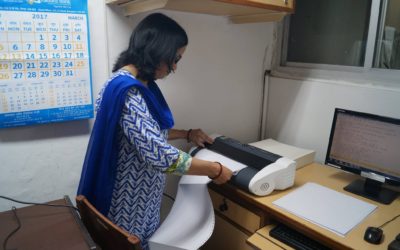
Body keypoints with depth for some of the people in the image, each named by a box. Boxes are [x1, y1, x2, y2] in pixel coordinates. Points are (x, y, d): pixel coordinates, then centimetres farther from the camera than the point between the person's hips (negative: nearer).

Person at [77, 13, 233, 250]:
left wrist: (187, 134, 11)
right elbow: (161, 156, -33)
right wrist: (216, 170, -22)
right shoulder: (127, 90, -28)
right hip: (129, 201, -9)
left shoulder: (142, 83, 3)